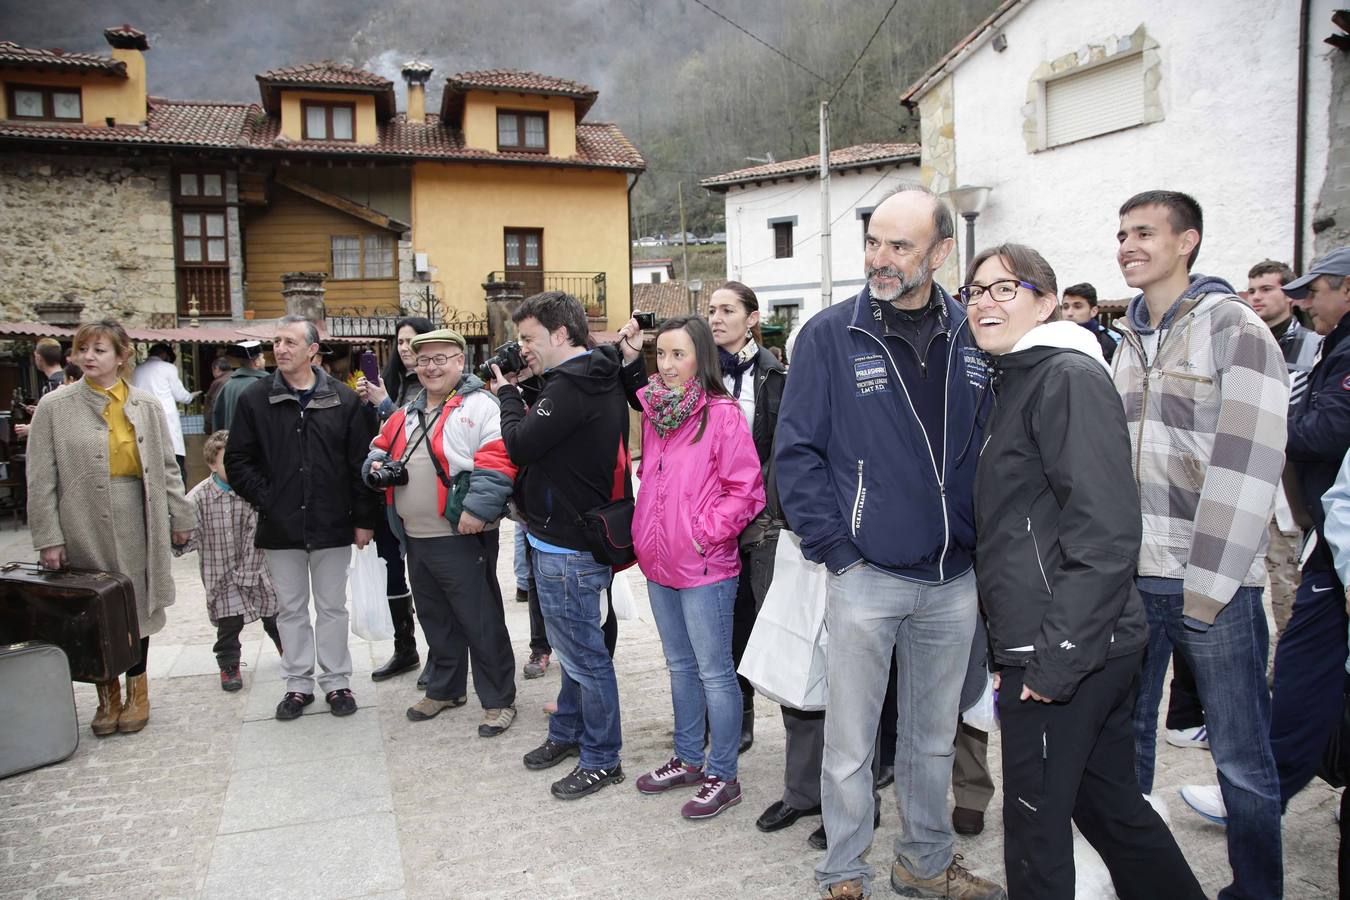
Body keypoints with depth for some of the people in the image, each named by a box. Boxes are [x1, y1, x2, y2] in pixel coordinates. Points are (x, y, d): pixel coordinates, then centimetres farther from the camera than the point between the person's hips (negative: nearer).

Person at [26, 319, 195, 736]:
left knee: (136, 604, 10)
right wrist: (48, 536, -7)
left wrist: (180, 517, 7)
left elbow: (166, 466, 8)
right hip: (84, 525, -1)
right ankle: (107, 694, 23)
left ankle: (137, 689, 26)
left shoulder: (145, 406, 4)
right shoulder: (55, 407, -1)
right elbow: (41, 478, -2)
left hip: (136, 521, 1)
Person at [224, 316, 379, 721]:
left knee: (332, 607, 10)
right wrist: (265, 499, -7)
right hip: (280, 527, 1)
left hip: (332, 526, -1)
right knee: (291, 609, 13)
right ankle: (298, 683, 25)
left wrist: (364, 519, -3)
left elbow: (361, 463, -1)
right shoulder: (255, 398, 1)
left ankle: (337, 681, 22)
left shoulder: (344, 400, -1)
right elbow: (237, 460, 4)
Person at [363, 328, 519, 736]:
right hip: (416, 539, 8)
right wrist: (377, 466, 4)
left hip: (462, 537, -8)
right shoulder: (409, 413, 16)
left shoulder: (478, 406, -10)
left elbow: (497, 459, -20)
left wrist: (478, 507, -28)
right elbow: (382, 447, 27)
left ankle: (499, 699, 13)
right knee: (436, 620, 21)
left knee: (481, 622, 1)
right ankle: (443, 689, 37)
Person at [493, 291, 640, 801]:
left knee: (583, 653, 2)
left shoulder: (569, 386, -21)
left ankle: (602, 759, 15)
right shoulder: (603, 380, 11)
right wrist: (521, 392, 5)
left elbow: (520, 447, -17)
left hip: (566, 546, -10)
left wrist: (508, 394, -5)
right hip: (581, 534, 10)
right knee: (575, 646, 22)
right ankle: (567, 734, 38)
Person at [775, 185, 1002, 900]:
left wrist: (986, 546, 6)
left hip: (954, 579, 4)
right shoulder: (830, 336, -6)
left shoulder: (972, 339, 4)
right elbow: (796, 452, -6)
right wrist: (837, 550, -10)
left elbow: (992, 450, 13)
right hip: (865, 576, -3)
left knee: (934, 737, 19)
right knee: (850, 744, 7)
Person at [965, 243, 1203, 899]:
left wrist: (1055, 660, -21)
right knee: (1109, 802, 20)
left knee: (1036, 821, 4)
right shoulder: (1015, 382, 17)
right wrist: (1007, 649, 19)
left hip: (1067, 652, -9)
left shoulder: (1070, 377, -12)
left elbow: (1105, 532, -21)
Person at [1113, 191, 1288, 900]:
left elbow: (1248, 468, -13)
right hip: (1131, 578, 6)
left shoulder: (1236, 330, -5)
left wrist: (1206, 583, -16)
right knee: (1124, 736, 13)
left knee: (1240, 755, 5)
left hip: (1214, 583, -6)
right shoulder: (1129, 342, 14)